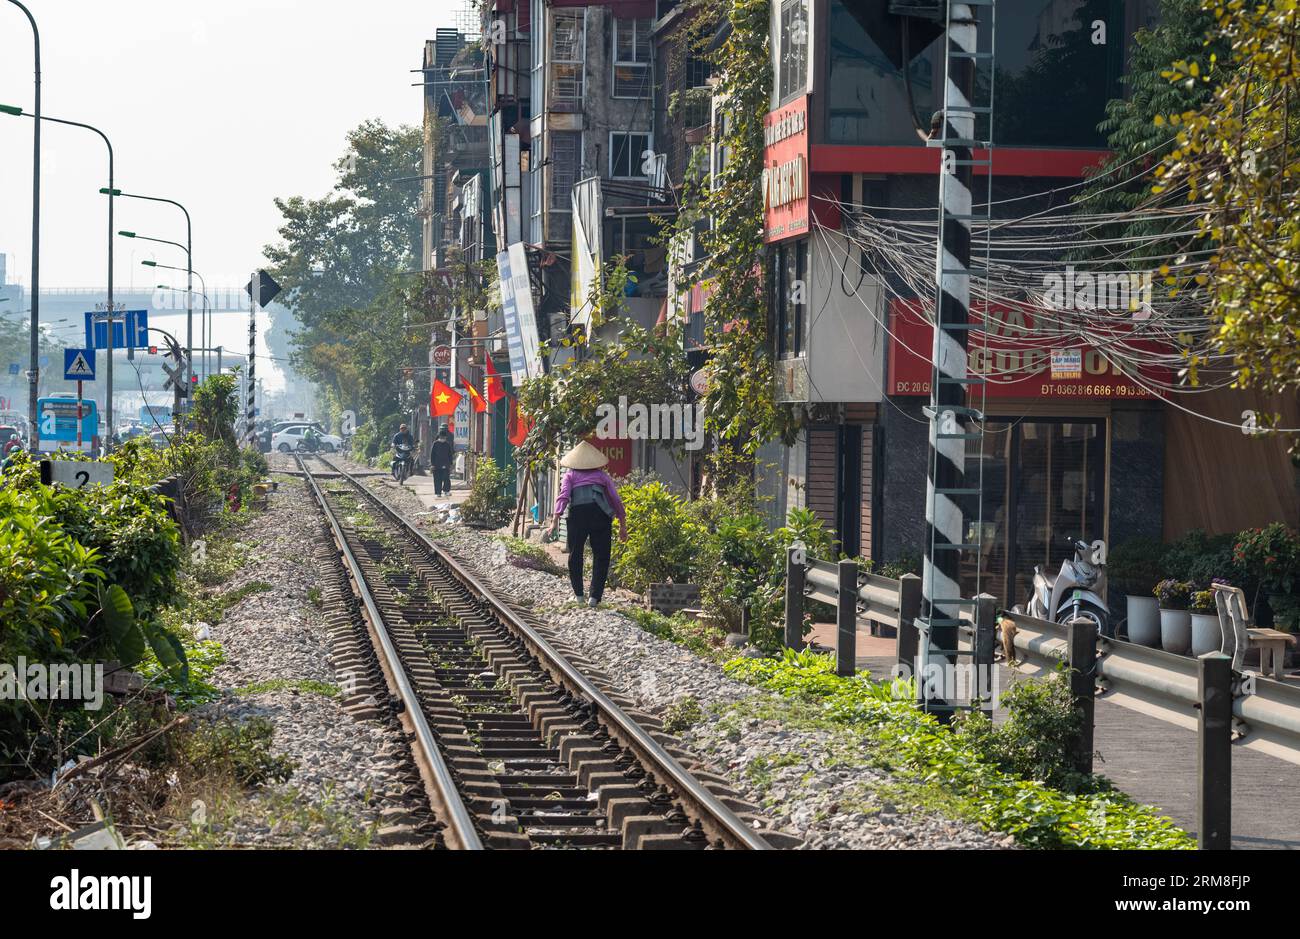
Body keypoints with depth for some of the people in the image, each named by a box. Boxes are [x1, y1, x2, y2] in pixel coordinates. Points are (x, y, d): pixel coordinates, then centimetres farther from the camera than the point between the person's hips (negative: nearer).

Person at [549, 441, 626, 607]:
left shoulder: (570, 475, 20)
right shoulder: (602, 475, 23)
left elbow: (563, 496, 3)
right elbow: (616, 500, 20)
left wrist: (556, 520, -5)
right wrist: (623, 526, 25)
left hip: (578, 512, 0)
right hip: (600, 512, 0)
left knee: (575, 553, 13)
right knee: (601, 556, 5)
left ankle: (578, 594, 13)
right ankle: (595, 596, -5)